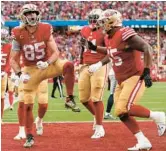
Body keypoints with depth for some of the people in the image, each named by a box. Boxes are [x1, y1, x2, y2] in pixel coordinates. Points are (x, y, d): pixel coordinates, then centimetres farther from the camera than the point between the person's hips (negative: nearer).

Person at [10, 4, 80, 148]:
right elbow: (13, 59, -5)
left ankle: (70, 99, -17)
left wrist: (47, 63, -30)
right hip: (30, 70, 0)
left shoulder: (45, 30, -12)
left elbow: (56, 52, -10)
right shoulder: (18, 34, -13)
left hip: (48, 65, 0)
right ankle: (29, 137, 13)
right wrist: (20, 74, -21)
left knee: (68, 65, -31)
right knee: (28, 105, -2)